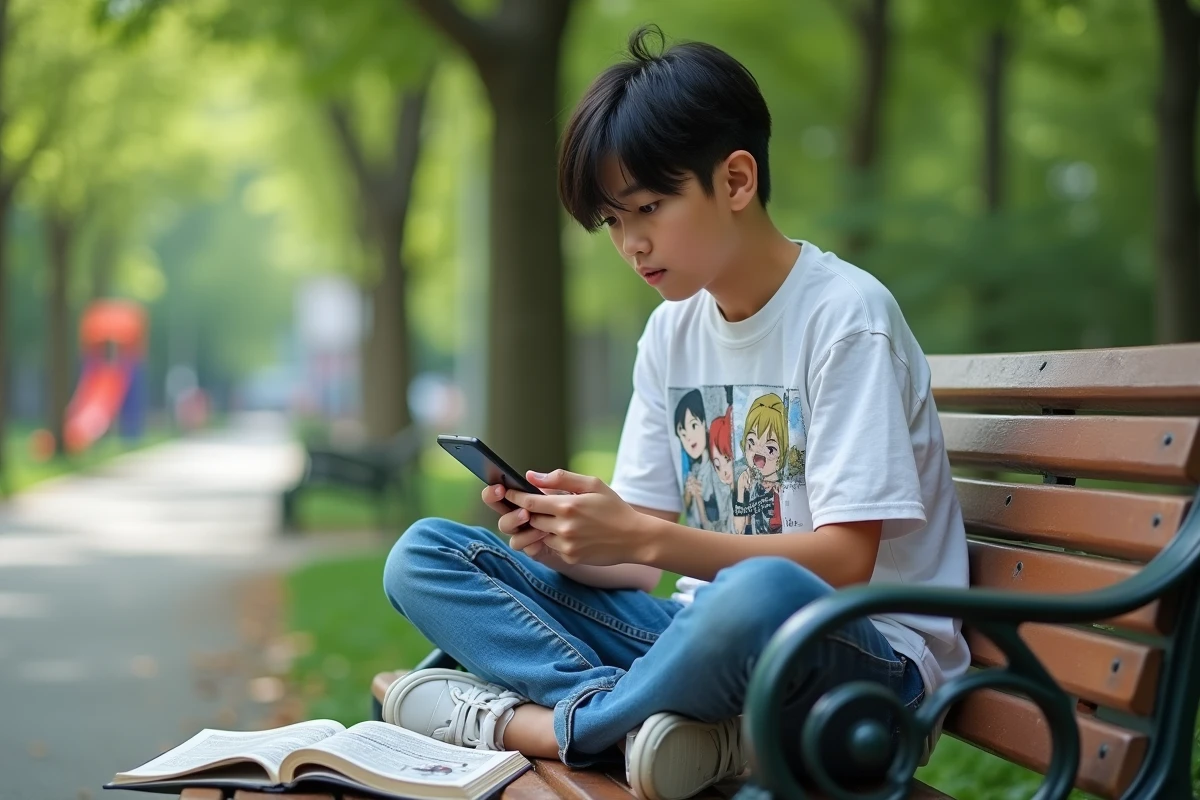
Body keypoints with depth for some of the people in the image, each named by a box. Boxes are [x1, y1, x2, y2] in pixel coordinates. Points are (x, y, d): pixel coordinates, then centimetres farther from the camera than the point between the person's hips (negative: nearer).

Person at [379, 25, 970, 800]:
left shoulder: (845, 317, -11)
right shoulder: (672, 333, 10)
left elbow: (844, 561, -17)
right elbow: (645, 557, 8)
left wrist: (641, 536, -25)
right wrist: (570, 542, -15)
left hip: (863, 655, -7)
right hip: (717, 626, 7)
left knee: (760, 596, -43)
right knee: (424, 555, -3)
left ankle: (532, 721, -18)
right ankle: (658, 722, -24)